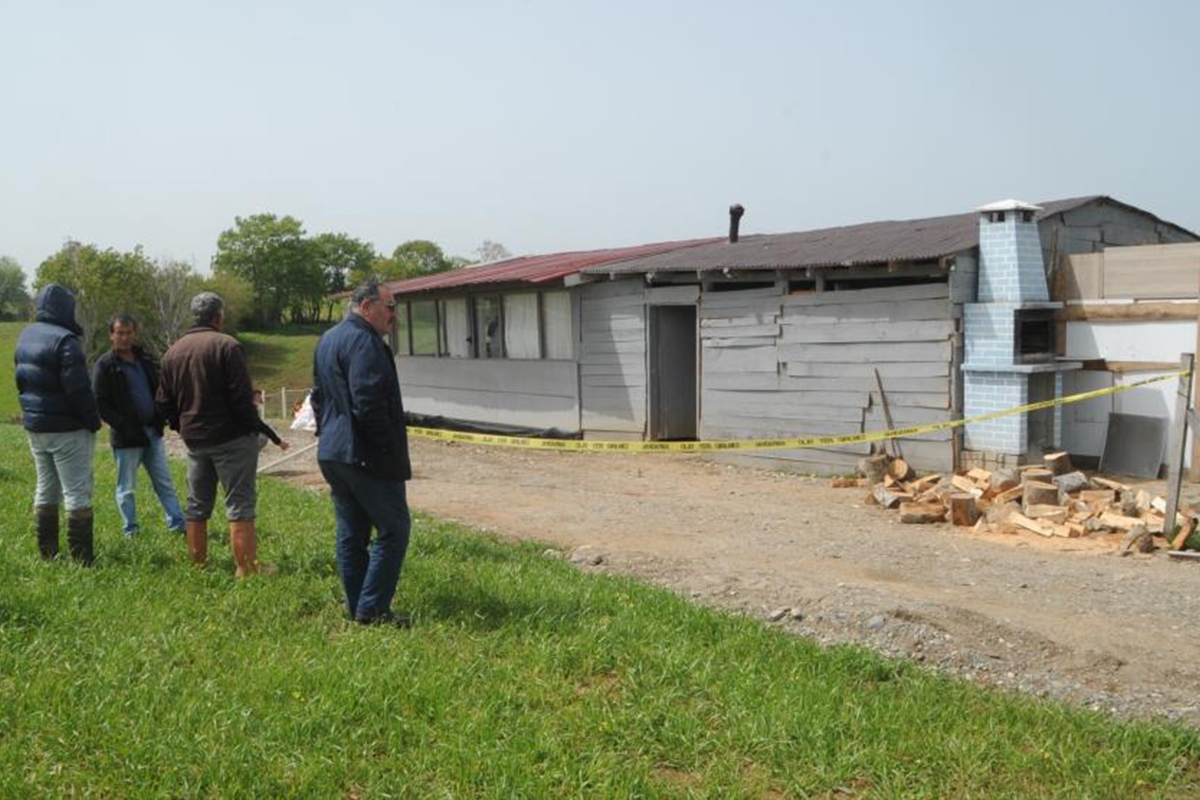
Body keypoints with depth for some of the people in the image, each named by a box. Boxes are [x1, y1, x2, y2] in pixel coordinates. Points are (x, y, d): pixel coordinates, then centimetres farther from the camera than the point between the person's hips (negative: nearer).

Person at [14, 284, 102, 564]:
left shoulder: (25, 337, 8)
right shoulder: (65, 341, -20)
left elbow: (22, 381, 15)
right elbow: (78, 389, -23)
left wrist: (31, 411, 18)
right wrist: (94, 421, -11)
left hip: (34, 426, 9)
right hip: (67, 430, -9)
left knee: (46, 489, 18)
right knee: (77, 491, -3)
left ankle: (47, 552, 24)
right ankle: (82, 557, -1)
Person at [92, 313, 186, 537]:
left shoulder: (144, 359, 10)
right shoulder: (105, 365, -9)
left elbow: (157, 390, 19)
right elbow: (99, 403, -12)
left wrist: (160, 417, 5)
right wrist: (122, 425, -18)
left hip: (152, 432, 6)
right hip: (127, 435, -6)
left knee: (164, 482, 10)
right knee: (127, 488, 6)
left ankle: (177, 523, 16)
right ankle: (130, 531, 17)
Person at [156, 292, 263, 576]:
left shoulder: (173, 351, 10)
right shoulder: (226, 346, -11)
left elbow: (164, 402, 13)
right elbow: (241, 396, -16)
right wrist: (253, 427, -6)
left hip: (194, 439, 6)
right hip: (231, 436, -6)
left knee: (197, 507, 16)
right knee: (240, 505, -5)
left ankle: (197, 564, 22)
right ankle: (246, 569, -8)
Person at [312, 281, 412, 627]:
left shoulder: (327, 339, 17)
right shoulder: (363, 341, -16)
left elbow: (318, 396, 23)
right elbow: (368, 403, -23)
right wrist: (390, 446, -14)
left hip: (332, 453, 10)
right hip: (367, 456, -10)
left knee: (351, 534, 13)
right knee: (393, 530, -2)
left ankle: (357, 607, 19)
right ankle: (373, 608, -1)